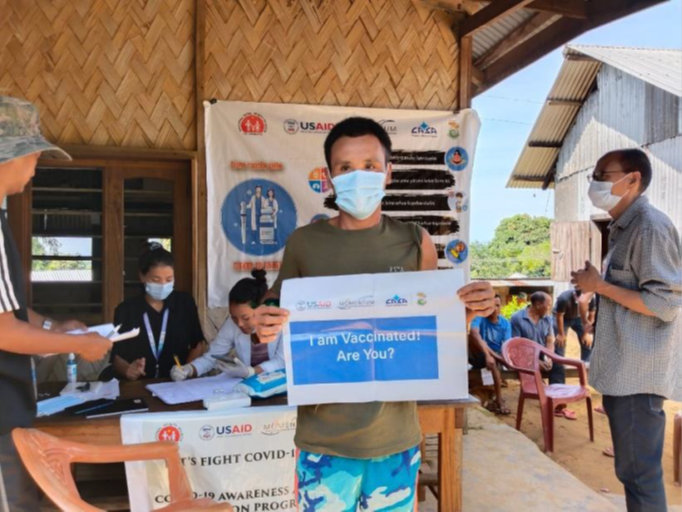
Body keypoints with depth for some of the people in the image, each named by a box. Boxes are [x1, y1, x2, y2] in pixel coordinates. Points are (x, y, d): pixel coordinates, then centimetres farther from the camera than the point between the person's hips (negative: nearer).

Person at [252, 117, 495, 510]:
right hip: (325, 438, -1)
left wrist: (468, 312, -11)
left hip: (396, 436, 1)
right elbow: (279, 310, 7)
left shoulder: (415, 243, -1)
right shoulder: (304, 243, -4)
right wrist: (267, 326, -15)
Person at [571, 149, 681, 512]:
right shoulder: (624, 229, 15)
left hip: (637, 373, -10)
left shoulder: (650, 226, -15)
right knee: (633, 470, 19)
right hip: (624, 371, 10)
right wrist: (597, 285, 12)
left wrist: (600, 285, -17)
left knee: (638, 473, -1)